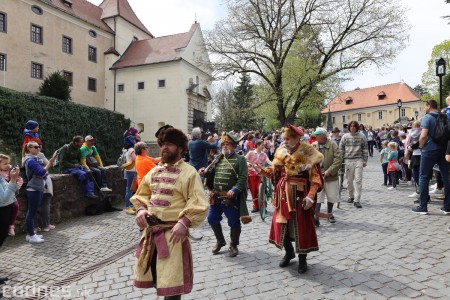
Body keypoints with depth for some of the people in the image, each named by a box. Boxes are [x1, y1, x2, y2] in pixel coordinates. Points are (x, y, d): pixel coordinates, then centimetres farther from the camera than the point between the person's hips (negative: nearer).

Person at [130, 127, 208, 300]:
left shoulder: (189, 172, -10)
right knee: (152, 274, 21)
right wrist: (141, 209, -2)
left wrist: (184, 223, -27)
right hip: (151, 229, 7)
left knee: (171, 280, 5)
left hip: (173, 231, -7)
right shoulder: (155, 171, 10)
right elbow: (141, 194, 17)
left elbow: (199, 205, -16)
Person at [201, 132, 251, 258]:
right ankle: (220, 241, 34)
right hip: (216, 196, 6)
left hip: (231, 197, -6)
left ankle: (233, 245, 27)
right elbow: (211, 173, 14)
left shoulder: (240, 159, -7)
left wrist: (234, 190, -25)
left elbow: (243, 178, -14)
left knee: (233, 222, 7)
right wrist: (204, 173, -8)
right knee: (212, 218, 13)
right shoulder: (218, 159, 12)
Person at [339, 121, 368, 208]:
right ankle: (351, 196, 28)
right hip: (348, 160, 1)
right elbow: (341, 148, 7)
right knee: (349, 180, 10)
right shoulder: (345, 136, 5)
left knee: (358, 180, -6)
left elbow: (365, 149, 7)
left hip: (358, 160, -1)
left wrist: (365, 161, 3)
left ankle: (357, 200, -4)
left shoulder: (362, 136, 4)